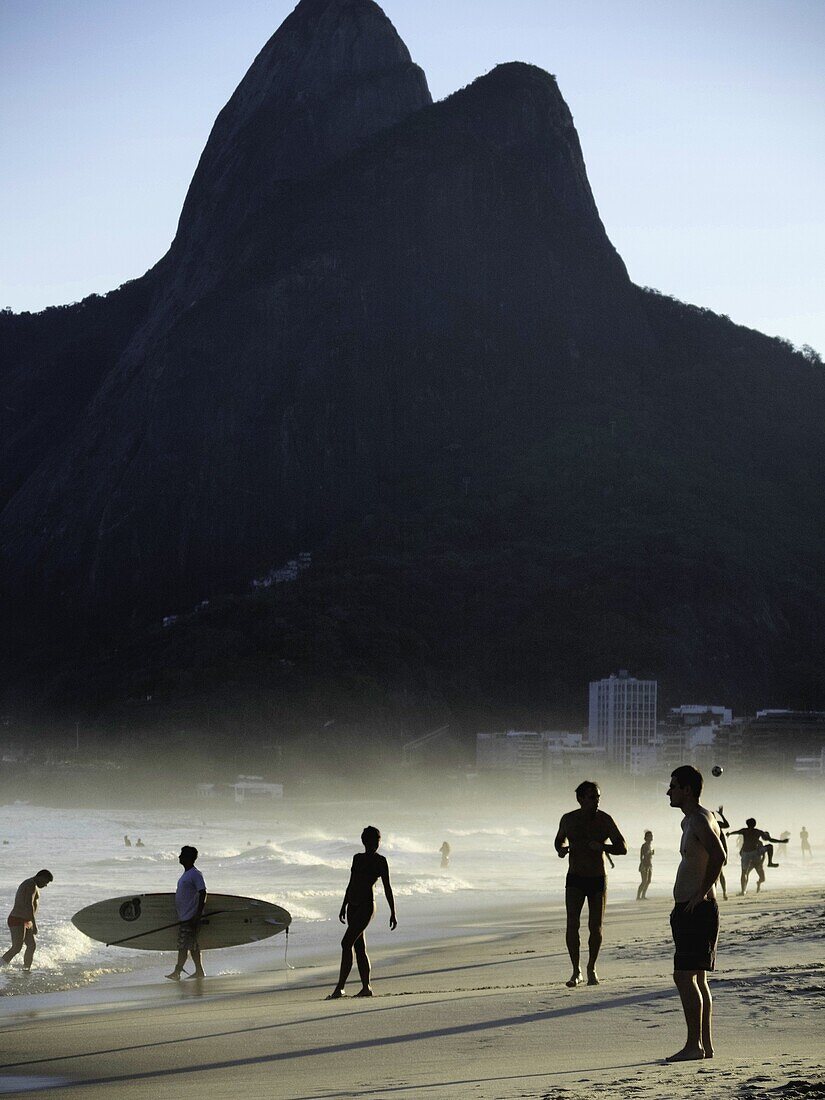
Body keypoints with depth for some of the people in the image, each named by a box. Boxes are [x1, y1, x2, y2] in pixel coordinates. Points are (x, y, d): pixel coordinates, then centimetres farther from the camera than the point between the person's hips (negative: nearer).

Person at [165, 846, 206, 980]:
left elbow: (203, 893, -19)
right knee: (192, 945, 12)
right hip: (183, 916, 10)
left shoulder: (195, 874, -14)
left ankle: (177, 972, -11)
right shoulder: (186, 874, 16)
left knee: (183, 945, -10)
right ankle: (199, 971, 16)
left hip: (189, 917, -10)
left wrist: (198, 915, -22)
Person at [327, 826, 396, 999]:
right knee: (359, 946, 7)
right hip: (353, 905, 7)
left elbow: (387, 888, -3)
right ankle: (366, 987, 12)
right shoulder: (358, 858, 17)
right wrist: (343, 907, 24)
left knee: (346, 943, -15)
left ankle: (340, 988, -17)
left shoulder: (380, 861, -2)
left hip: (366, 905, -7)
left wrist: (393, 913, -6)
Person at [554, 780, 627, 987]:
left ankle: (591, 968, 20)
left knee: (596, 927, 2)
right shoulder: (568, 819, -2)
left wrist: (602, 847, -27)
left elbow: (623, 848, -9)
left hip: (598, 879, 0)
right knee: (572, 924, -12)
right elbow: (559, 839, 18)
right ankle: (576, 971, -4)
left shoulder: (605, 820, -7)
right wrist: (561, 849, -6)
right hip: (575, 879, 0)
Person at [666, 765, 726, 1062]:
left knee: (684, 975, -12)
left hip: (697, 909, -11)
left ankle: (694, 1045, -10)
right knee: (697, 978, 11)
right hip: (687, 909, 11)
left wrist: (702, 892, -22)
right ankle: (705, 1045, 14)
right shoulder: (689, 821, 19)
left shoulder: (700, 820, -14)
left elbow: (718, 855, -28)